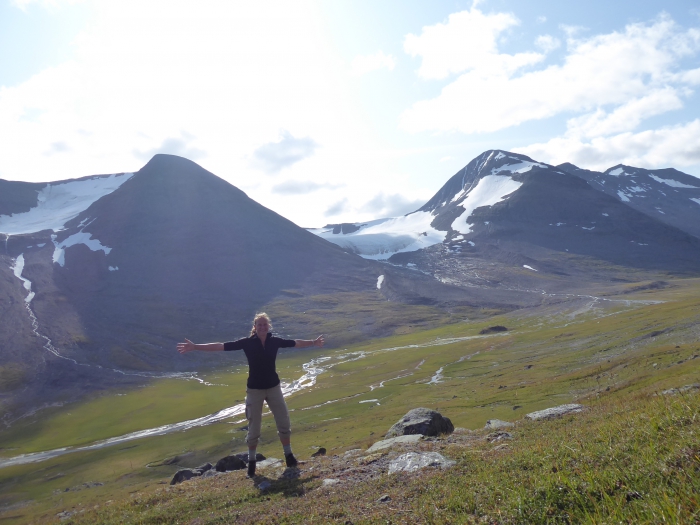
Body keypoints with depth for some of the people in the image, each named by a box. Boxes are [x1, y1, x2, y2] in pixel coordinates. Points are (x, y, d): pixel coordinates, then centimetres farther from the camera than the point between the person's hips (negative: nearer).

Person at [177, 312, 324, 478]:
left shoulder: (275, 341, -5)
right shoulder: (247, 342, -13)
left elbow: (296, 343, 10)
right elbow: (220, 346, -16)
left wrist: (313, 342, 15)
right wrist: (195, 347, -21)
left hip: (274, 387, 2)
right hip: (254, 389, -2)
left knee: (284, 422, 8)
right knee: (253, 428, 7)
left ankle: (288, 455, 27)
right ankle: (251, 461, 25)